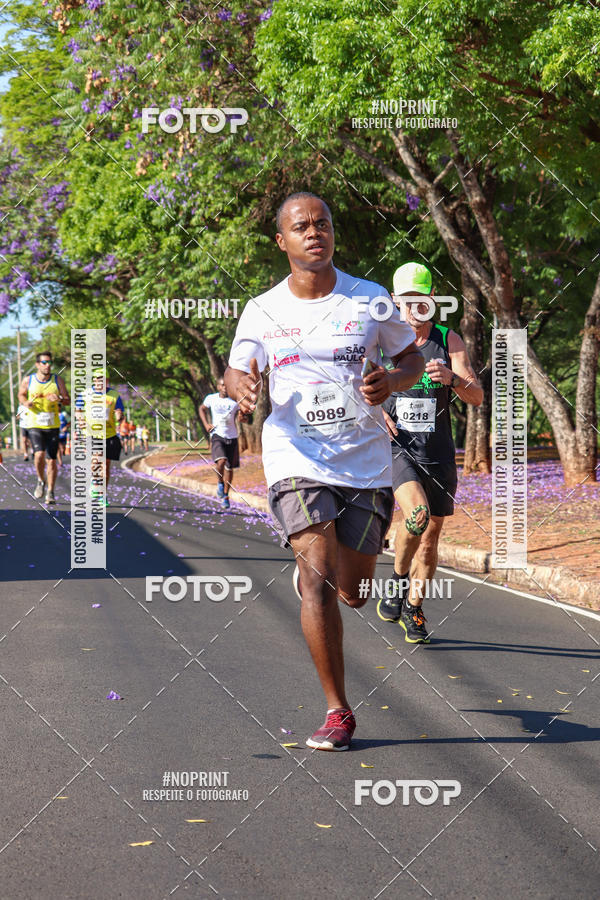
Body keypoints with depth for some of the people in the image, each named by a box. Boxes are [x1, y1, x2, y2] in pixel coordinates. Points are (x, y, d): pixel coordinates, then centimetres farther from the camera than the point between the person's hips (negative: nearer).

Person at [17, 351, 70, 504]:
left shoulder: (57, 380, 1)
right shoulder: (28, 380, 0)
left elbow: (68, 400, 6)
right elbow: (21, 395, 17)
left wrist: (59, 399, -16)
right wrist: (26, 403, -6)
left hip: (53, 426, 1)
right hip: (34, 425, -1)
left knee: (51, 460, 1)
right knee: (39, 454, -20)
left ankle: (50, 493, 14)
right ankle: (41, 481, 8)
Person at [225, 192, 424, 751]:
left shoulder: (370, 300, 3)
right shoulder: (262, 311, 3)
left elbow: (412, 358, 13)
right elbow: (236, 371, 6)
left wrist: (391, 381, -11)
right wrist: (240, 385, -19)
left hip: (365, 460, 1)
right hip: (296, 460, -1)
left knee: (352, 594, 6)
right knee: (319, 581, -17)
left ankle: (309, 573, 44)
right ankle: (337, 711, -7)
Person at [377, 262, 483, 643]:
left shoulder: (449, 340, 2)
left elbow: (477, 397, -6)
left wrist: (452, 378, -28)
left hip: (438, 453, 3)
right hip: (396, 448, -2)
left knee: (431, 535, 8)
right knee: (417, 514, -27)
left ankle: (414, 608, 27)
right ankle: (399, 579, -2)